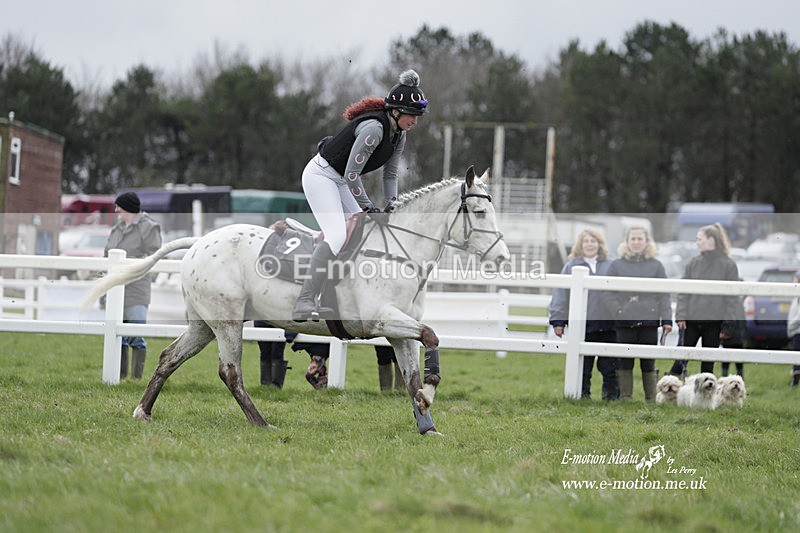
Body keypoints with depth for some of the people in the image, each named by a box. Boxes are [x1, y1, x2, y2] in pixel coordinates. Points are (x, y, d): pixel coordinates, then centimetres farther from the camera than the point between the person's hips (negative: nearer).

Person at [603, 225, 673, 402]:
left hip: (649, 321, 0)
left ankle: (651, 399, 9)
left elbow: (664, 295, 5)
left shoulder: (656, 265, 8)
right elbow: (608, 293, 3)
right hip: (624, 322, 0)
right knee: (625, 362, 2)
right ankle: (626, 398, 8)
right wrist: (618, 311, -11)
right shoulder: (616, 265, 7)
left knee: (648, 363, 2)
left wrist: (666, 320, -4)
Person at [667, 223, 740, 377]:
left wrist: (728, 325, -9)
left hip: (714, 322, -2)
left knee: (708, 363, 6)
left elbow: (732, 298, -4)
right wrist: (681, 316, -4)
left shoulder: (728, 265, -3)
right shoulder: (693, 263, 6)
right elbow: (683, 292, 6)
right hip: (692, 321, 2)